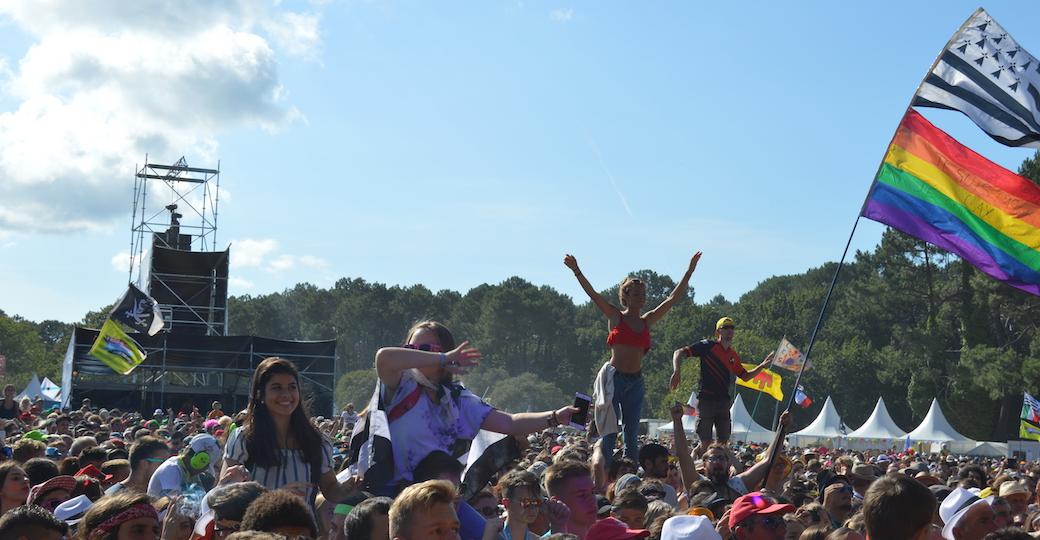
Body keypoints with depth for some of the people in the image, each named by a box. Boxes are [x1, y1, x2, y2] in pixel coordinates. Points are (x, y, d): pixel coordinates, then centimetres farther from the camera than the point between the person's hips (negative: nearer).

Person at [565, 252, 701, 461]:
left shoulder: (647, 321, 11)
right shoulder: (616, 317, 2)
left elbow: (673, 298, 12)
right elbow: (593, 294, -8)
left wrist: (689, 272, 9)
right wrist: (576, 271, -18)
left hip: (636, 381, 4)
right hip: (614, 378, -4)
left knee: (632, 436, 7)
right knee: (609, 434, -4)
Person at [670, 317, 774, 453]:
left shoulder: (733, 355, 15)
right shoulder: (708, 346, -4)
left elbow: (745, 376, 24)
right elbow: (679, 352, -9)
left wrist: (763, 365, 12)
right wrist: (677, 372, -26)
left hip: (724, 401, 6)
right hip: (706, 399, -6)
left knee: (723, 442, 5)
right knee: (706, 443, -8)